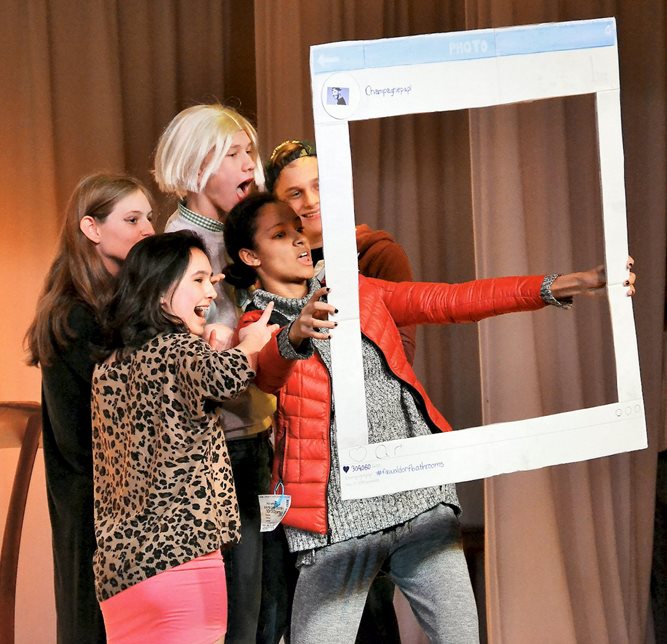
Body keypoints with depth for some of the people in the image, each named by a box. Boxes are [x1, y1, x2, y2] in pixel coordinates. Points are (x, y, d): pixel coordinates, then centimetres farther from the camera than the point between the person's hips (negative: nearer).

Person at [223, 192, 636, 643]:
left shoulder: (358, 292, 15)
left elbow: (452, 301, 8)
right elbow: (267, 373, -19)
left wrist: (562, 285, -3)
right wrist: (295, 335, -44)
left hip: (421, 497, 4)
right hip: (341, 517, -4)